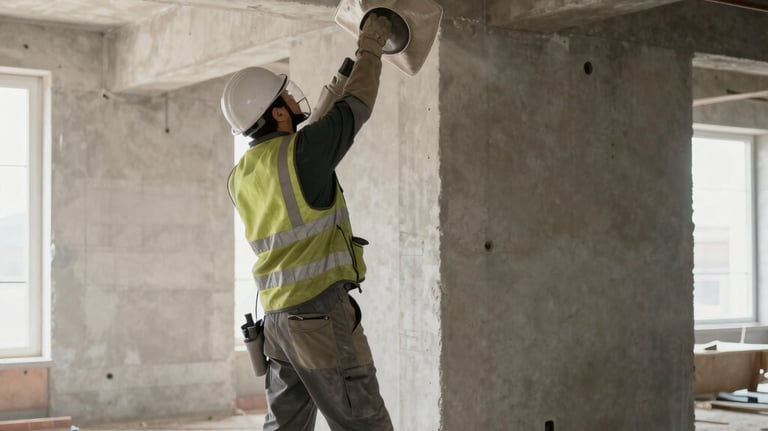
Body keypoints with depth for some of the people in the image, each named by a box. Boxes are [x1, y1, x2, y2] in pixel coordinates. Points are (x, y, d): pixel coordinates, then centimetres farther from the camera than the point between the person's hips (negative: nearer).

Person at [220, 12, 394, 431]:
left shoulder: (240, 177, 11)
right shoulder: (300, 151, -13)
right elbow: (355, 107, -1)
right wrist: (370, 47, 14)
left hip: (278, 316, 8)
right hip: (323, 313, -8)